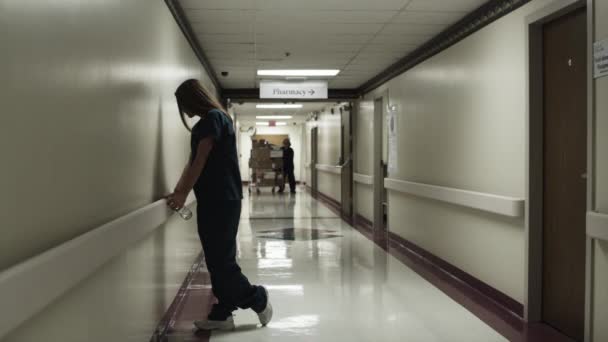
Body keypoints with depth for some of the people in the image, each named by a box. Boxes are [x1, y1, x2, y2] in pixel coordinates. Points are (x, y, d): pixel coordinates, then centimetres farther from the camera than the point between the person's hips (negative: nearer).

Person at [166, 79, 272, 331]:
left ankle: (257, 298, 11)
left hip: (221, 200, -10)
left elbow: (200, 161, -13)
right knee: (217, 260, 11)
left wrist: (183, 194, -10)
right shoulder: (208, 122, 18)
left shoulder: (213, 118, -11)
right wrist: (178, 190, 10)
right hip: (213, 200, 10)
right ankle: (222, 314, 17)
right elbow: (192, 162, 17)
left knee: (221, 260, -5)